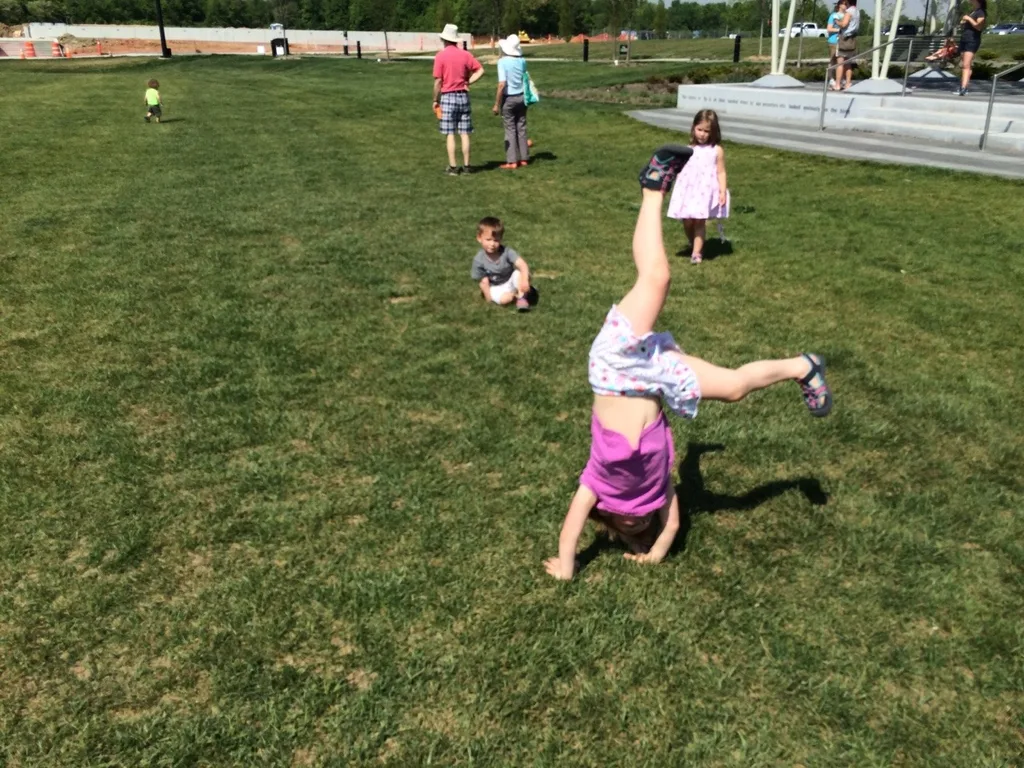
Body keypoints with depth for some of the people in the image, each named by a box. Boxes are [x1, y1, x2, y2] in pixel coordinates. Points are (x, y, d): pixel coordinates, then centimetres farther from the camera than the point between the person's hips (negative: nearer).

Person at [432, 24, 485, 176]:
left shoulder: (440, 56, -6)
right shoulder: (466, 54, 3)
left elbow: (438, 81, -7)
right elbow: (480, 70, -1)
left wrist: (435, 100, 2)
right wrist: (468, 82, 4)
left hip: (448, 96, -3)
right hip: (463, 96, 3)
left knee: (450, 134, 1)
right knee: (464, 133, 6)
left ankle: (453, 167, 1)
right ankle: (466, 166, 8)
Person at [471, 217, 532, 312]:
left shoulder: (506, 251, -22)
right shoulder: (479, 260, -21)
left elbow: (522, 264, -33)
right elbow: (483, 282, -13)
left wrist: (524, 281, -49)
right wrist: (489, 298, -16)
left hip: (511, 280, 1)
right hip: (496, 287, 0)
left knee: (520, 273, -31)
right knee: (504, 299, -31)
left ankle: (522, 298, -13)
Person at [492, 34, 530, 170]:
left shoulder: (503, 62, -14)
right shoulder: (522, 61, 1)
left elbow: (502, 84, -19)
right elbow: (525, 79, 10)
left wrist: (496, 104, -15)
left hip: (509, 99, -5)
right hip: (521, 97, 5)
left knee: (510, 129, 2)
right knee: (521, 128, 11)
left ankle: (512, 161, 1)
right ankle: (523, 158, 16)